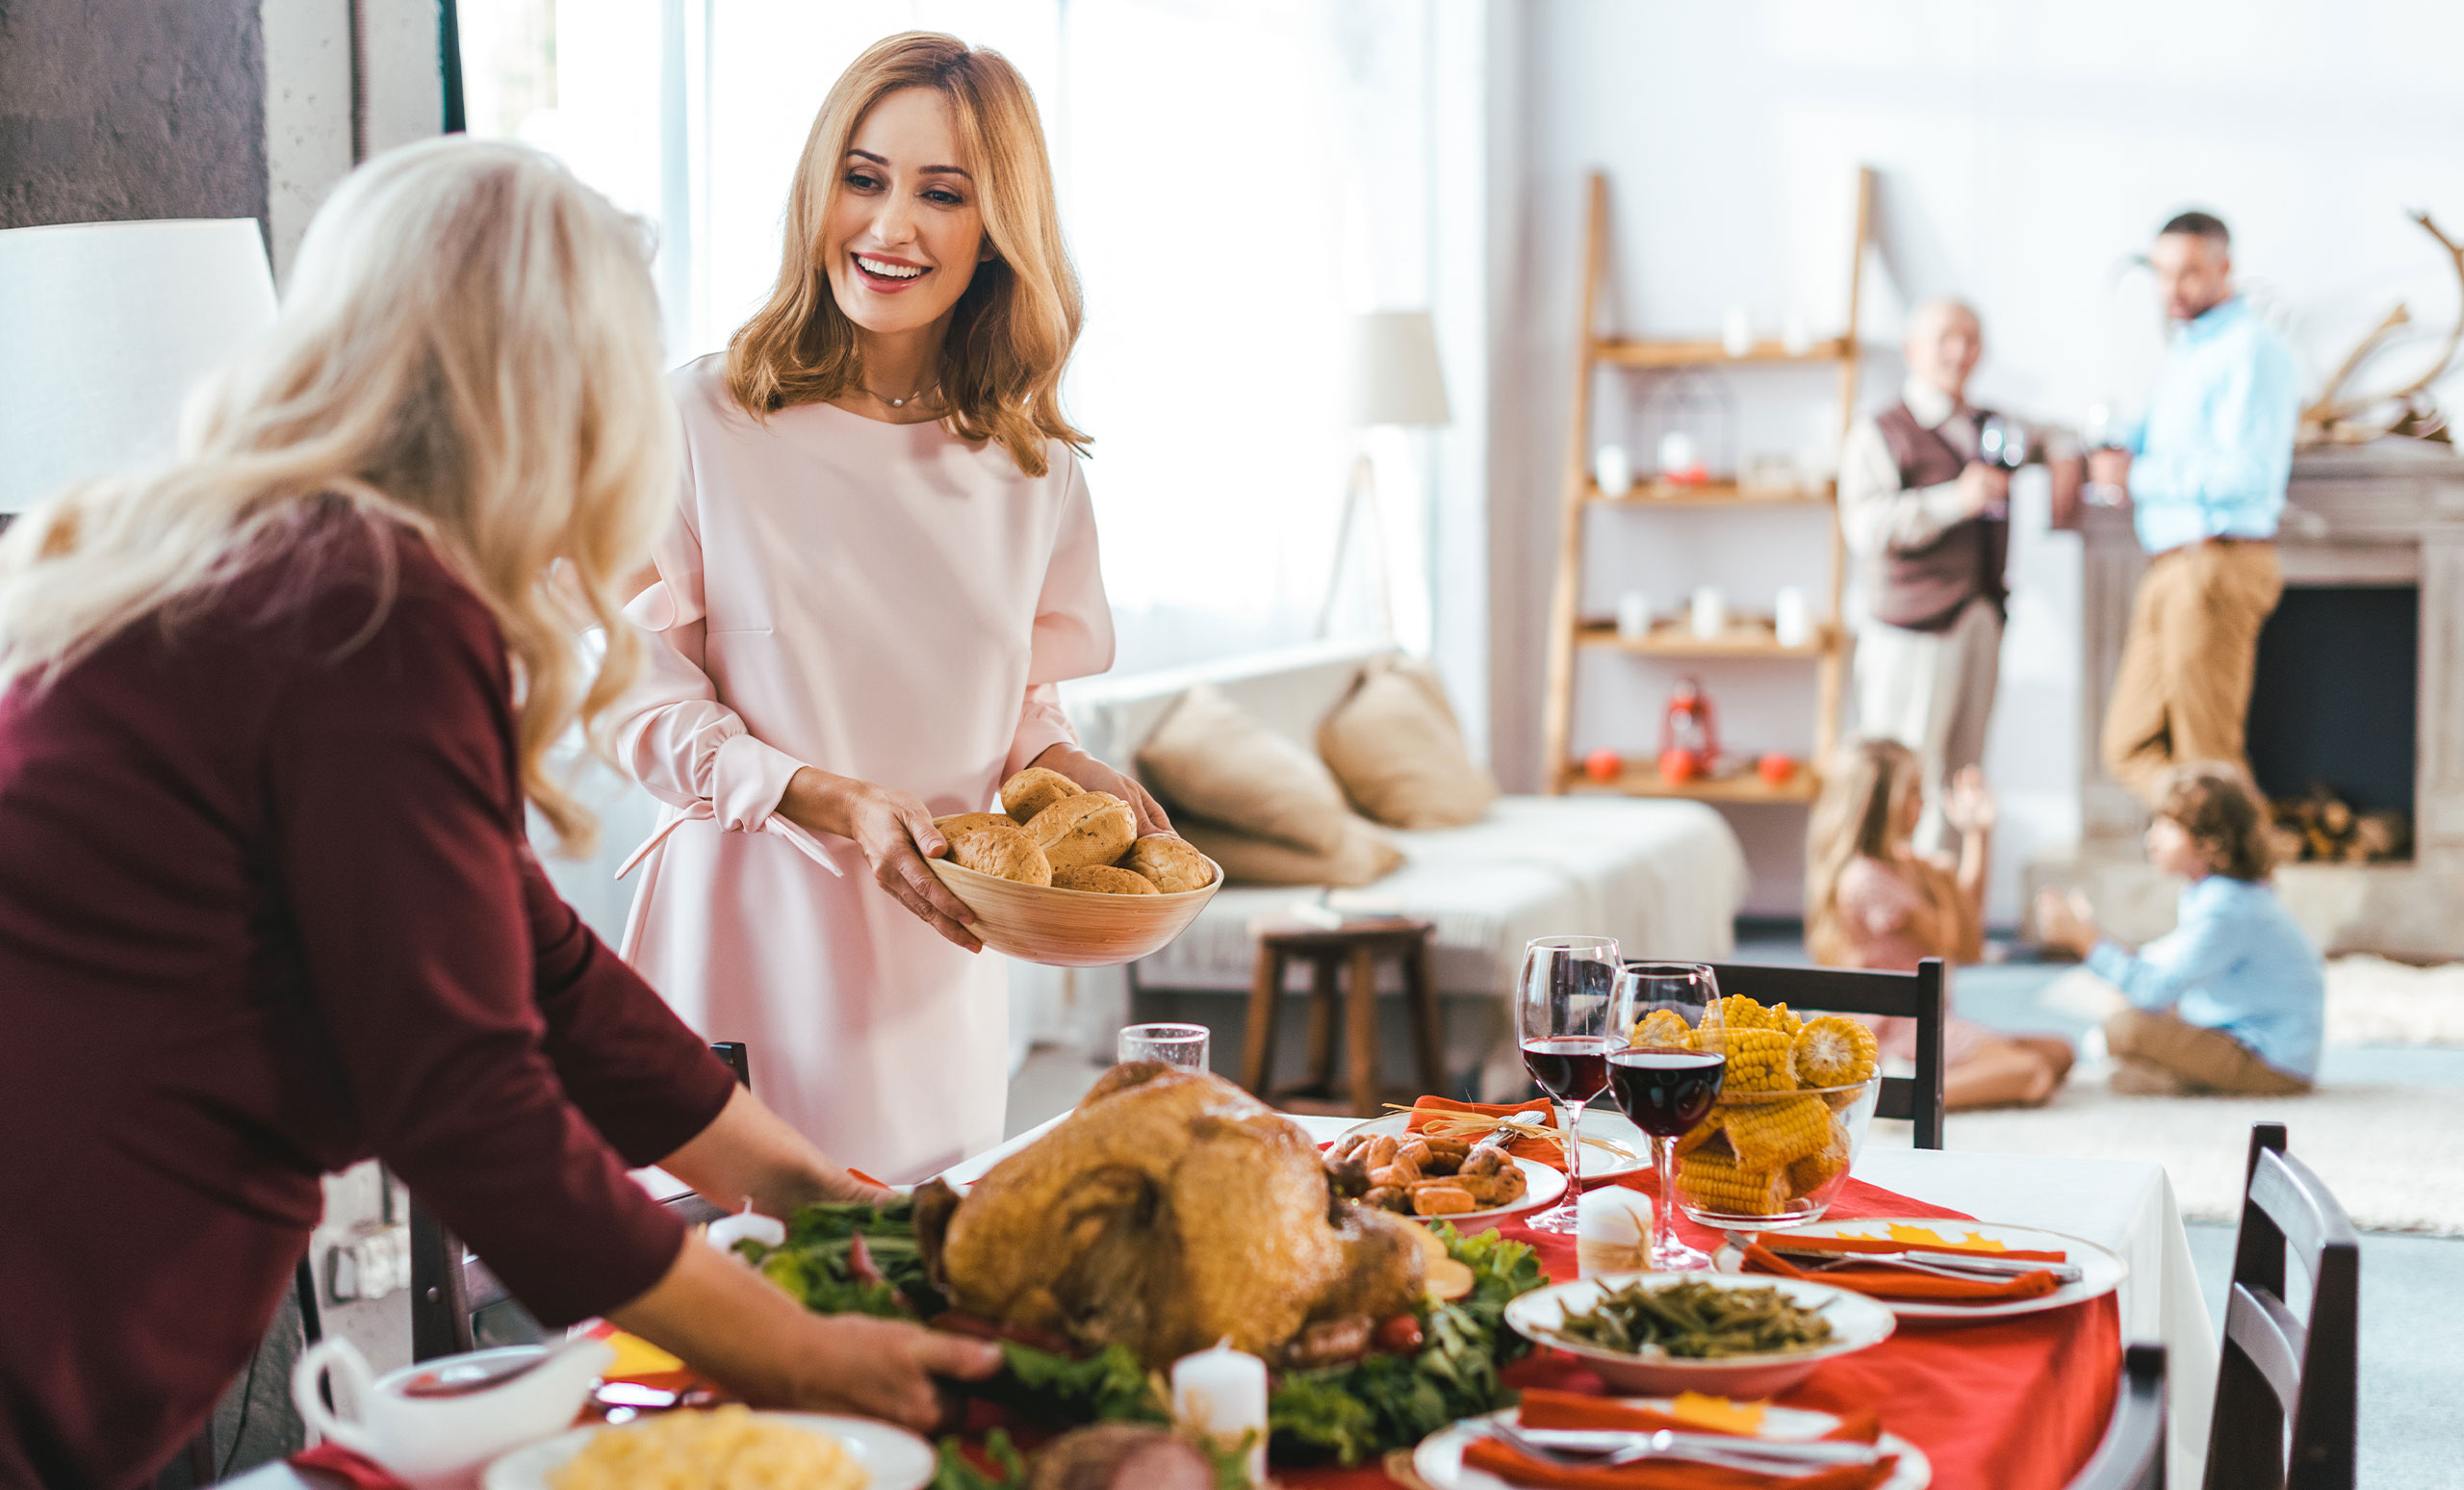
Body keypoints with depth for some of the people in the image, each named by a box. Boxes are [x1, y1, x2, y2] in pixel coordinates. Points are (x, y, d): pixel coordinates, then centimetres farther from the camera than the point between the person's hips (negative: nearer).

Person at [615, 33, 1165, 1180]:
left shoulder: (1031, 463, 4)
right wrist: (828, 800, -19)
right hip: (748, 927, -4)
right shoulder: (702, 421, -9)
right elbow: (647, 701, -6)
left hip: (933, 963, 4)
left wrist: (1069, 773, -6)